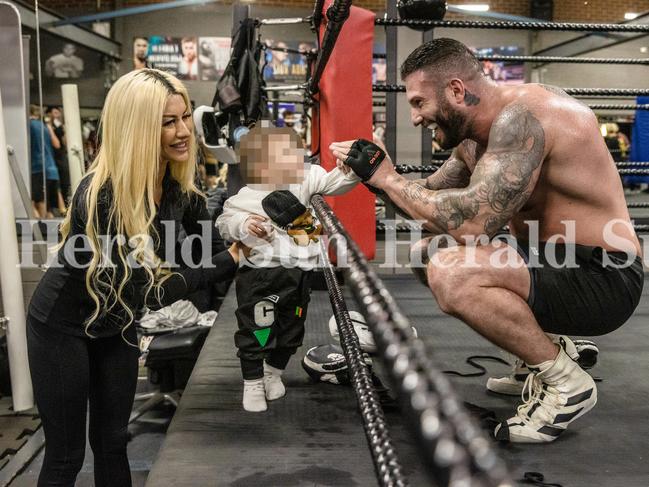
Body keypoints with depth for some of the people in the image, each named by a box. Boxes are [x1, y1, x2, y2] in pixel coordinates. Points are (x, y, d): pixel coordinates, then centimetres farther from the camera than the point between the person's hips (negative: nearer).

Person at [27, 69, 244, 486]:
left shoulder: (179, 184, -11)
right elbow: (147, 290, -31)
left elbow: (210, 242, -4)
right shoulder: (102, 195, -32)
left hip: (116, 323, 6)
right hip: (63, 326, -6)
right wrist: (230, 261, -32)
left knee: (112, 440, 17)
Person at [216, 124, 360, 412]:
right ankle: (252, 384, 23)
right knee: (256, 331, 3)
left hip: (298, 274, 4)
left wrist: (352, 169, -22)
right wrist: (243, 224, -23)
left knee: (291, 330, 18)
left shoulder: (304, 179, -2)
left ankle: (274, 373, 42)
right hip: (259, 275, -4)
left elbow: (333, 183, -4)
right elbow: (224, 223, -3)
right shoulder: (244, 198, -10)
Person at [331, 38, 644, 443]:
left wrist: (387, 177, -22)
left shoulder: (521, 117, -23)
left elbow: (473, 220, -33)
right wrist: (379, 174, -2)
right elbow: (431, 197, 15)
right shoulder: (473, 137, 6)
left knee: (451, 275, -31)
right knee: (427, 255, 13)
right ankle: (550, 346, 17)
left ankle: (567, 383, -8)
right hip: (553, 262, 10)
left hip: (602, 276, -10)